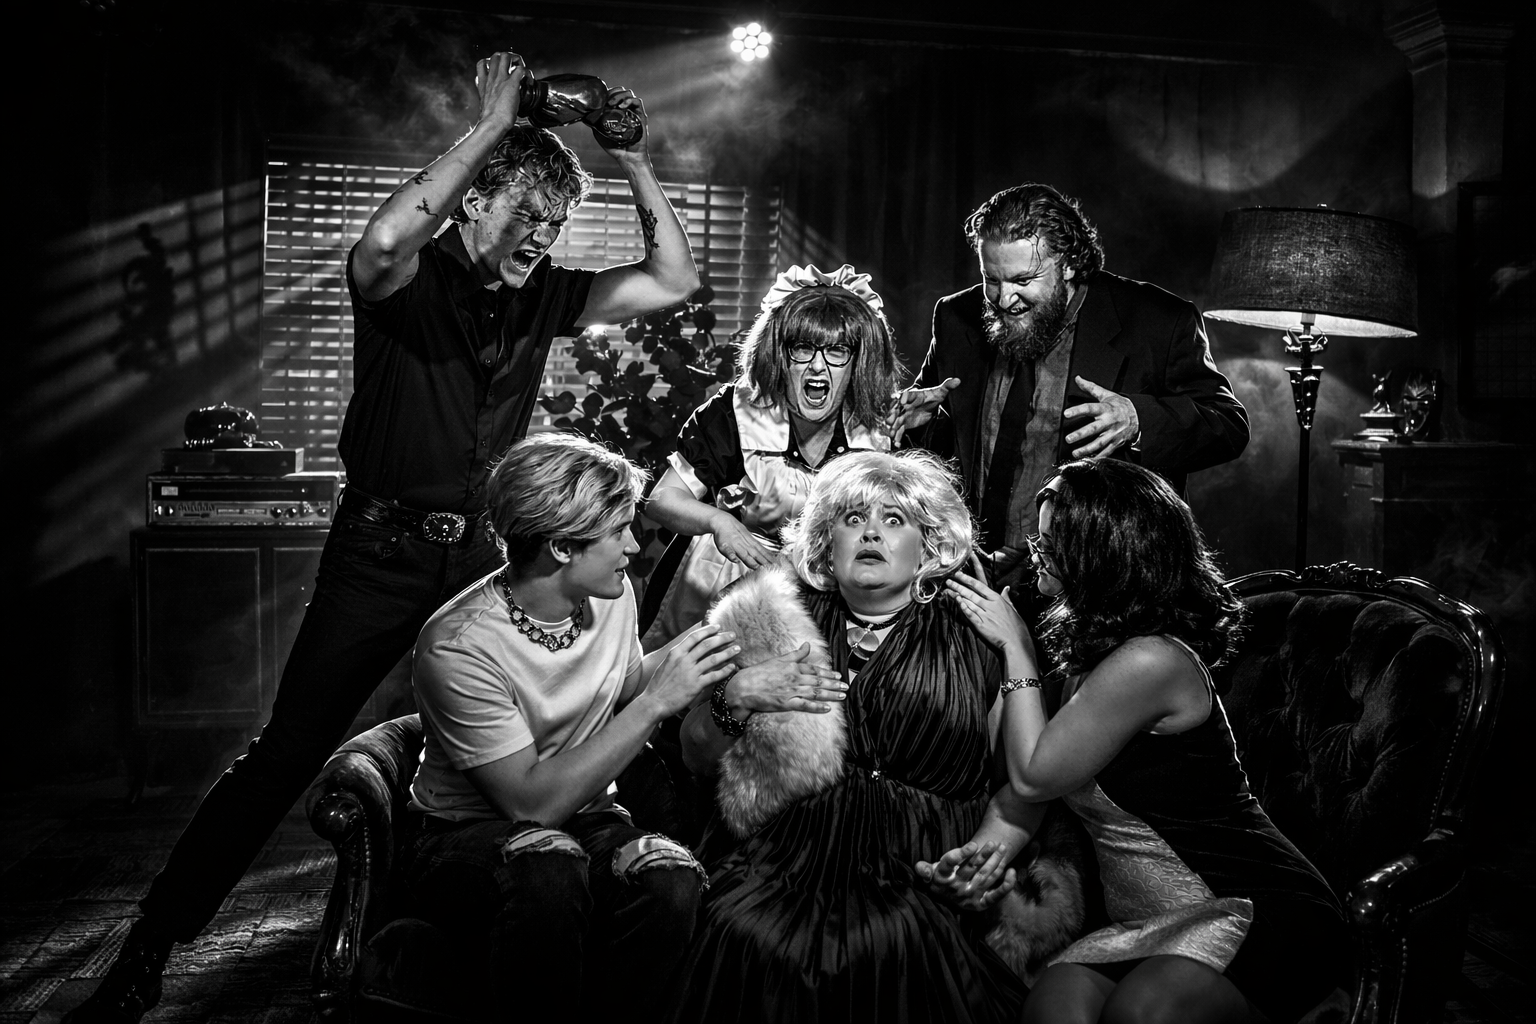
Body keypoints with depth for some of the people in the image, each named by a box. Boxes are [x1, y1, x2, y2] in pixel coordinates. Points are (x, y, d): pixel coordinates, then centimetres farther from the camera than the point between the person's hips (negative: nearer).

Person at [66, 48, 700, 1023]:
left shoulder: (541, 298, 7)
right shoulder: (409, 282, -7)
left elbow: (675, 279, 7)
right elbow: (383, 241, -32)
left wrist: (635, 162, -3)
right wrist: (492, 126, -25)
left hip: (479, 557, 5)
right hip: (380, 551, -4)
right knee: (285, 756, -3)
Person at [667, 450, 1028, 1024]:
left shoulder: (971, 639, 9)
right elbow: (698, 756, 11)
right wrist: (733, 702, -8)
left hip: (919, 880, -1)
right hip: (776, 865, 1)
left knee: (892, 945, -31)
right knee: (749, 936, -28)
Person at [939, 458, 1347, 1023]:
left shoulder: (1149, 662, -21)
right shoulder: (1098, 648, 9)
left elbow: (1034, 776, -12)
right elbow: (1049, 775, 13)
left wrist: (1016, 649, -4)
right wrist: (998, 835, -7)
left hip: (1267, 913, -7)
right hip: (1154, 924, 7)